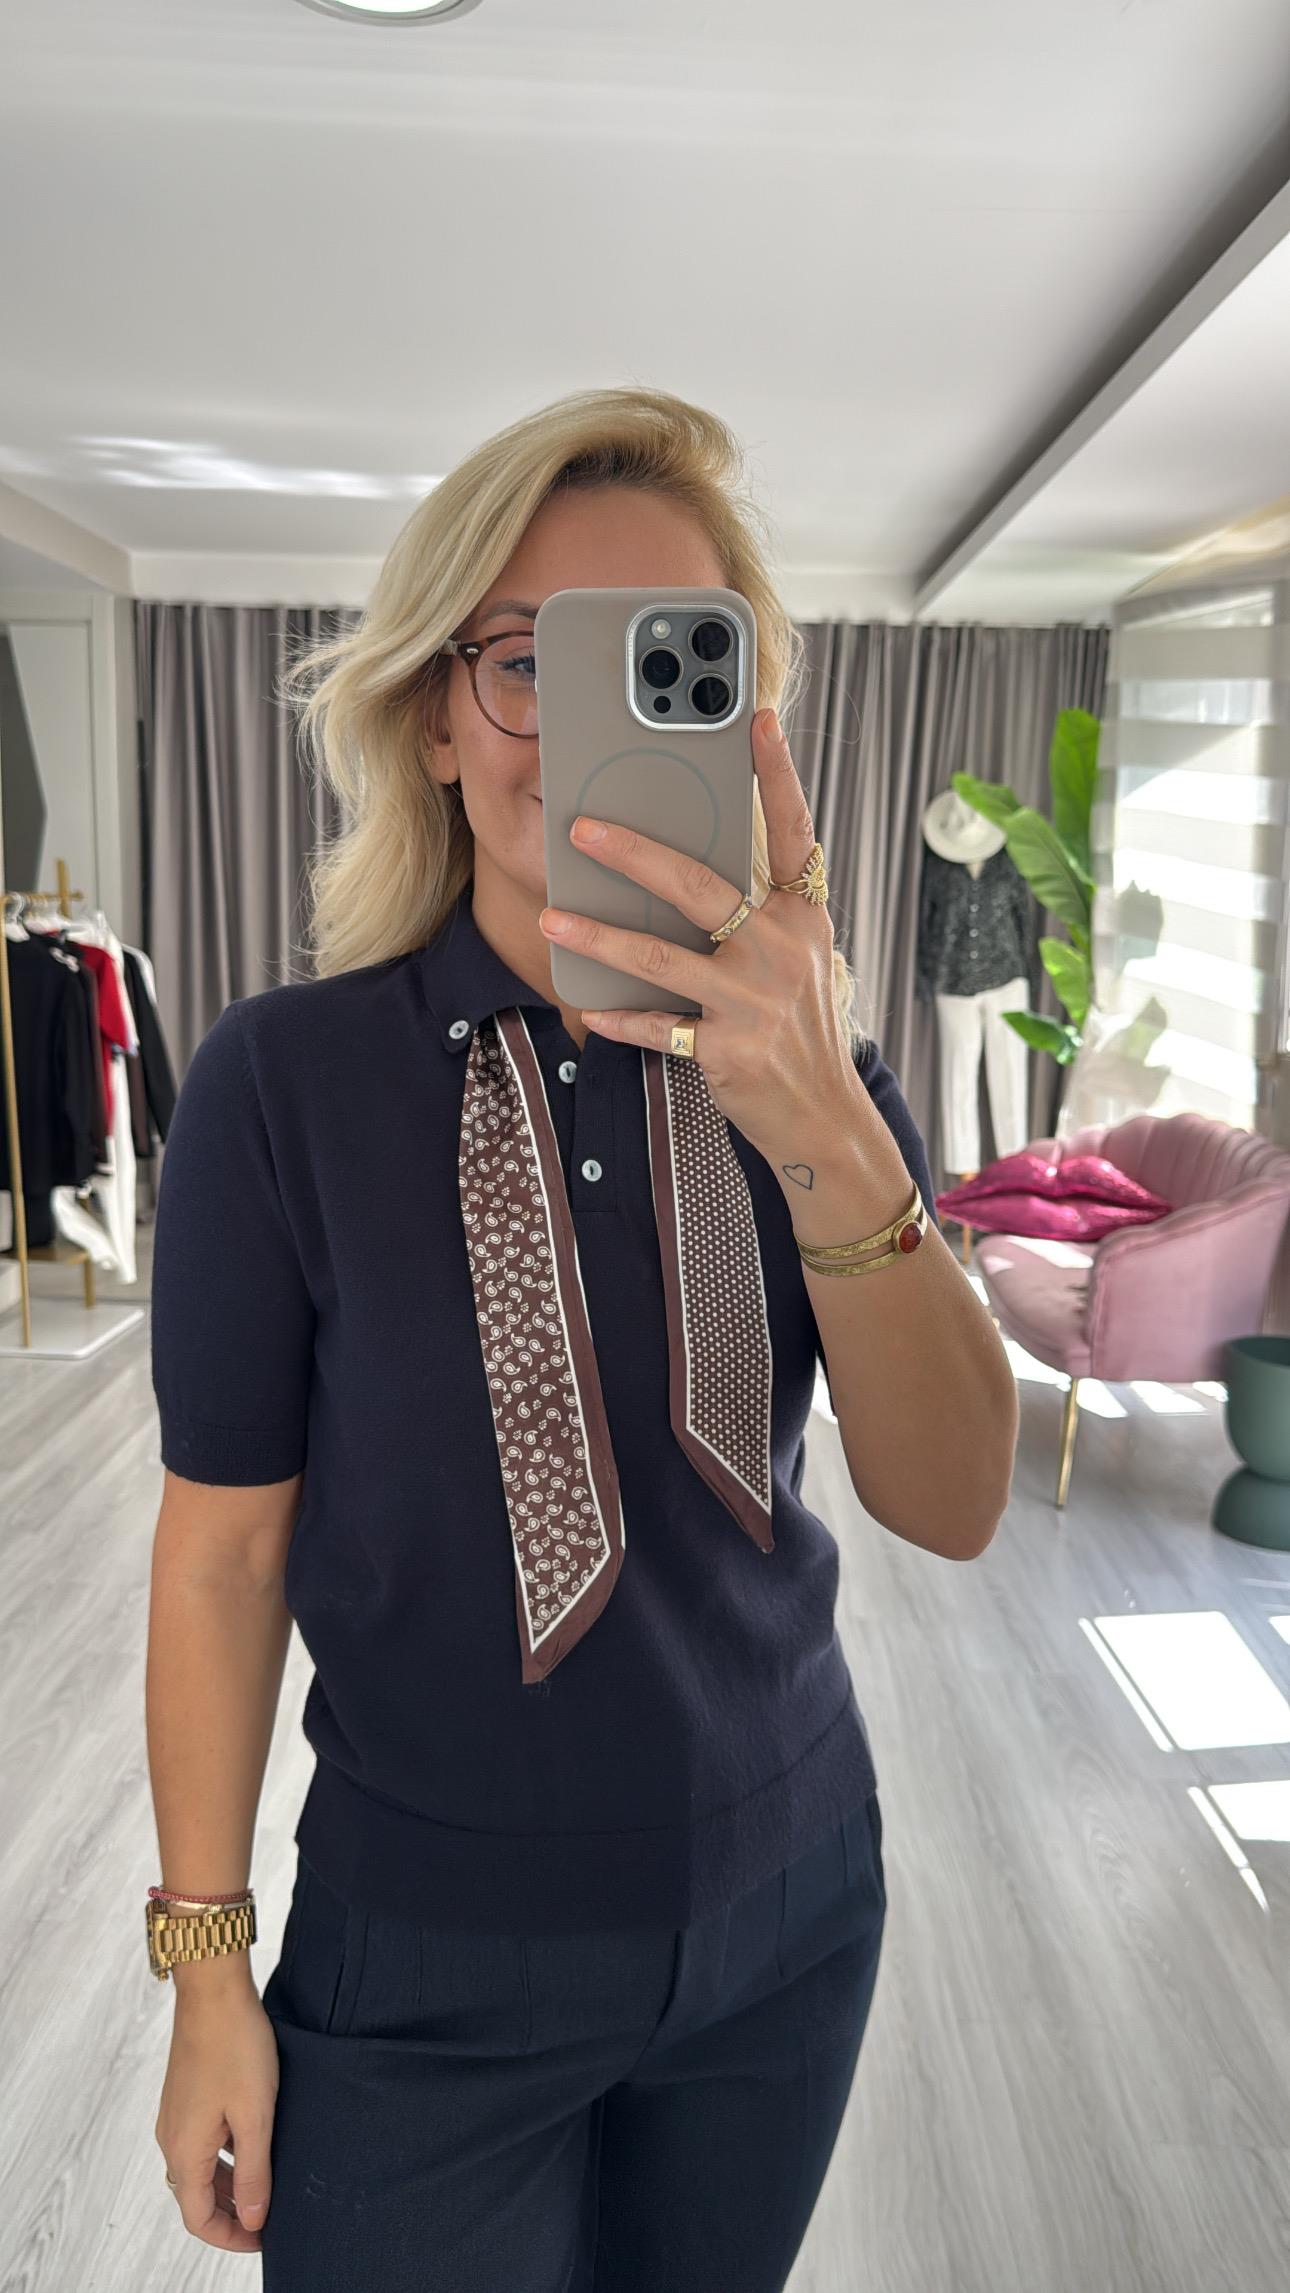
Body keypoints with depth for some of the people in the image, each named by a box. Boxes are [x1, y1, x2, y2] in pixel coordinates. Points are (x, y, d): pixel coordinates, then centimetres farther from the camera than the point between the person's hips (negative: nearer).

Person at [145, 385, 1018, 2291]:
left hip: (788, 1907, 4)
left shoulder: (807, 1060, -8)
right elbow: (225, 1553, -10)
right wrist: (207, 1969, -3)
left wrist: (825, 1136, -34)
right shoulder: (286, 1081, -18)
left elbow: (953, 1509, -18)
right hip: (431, 1978, -3)